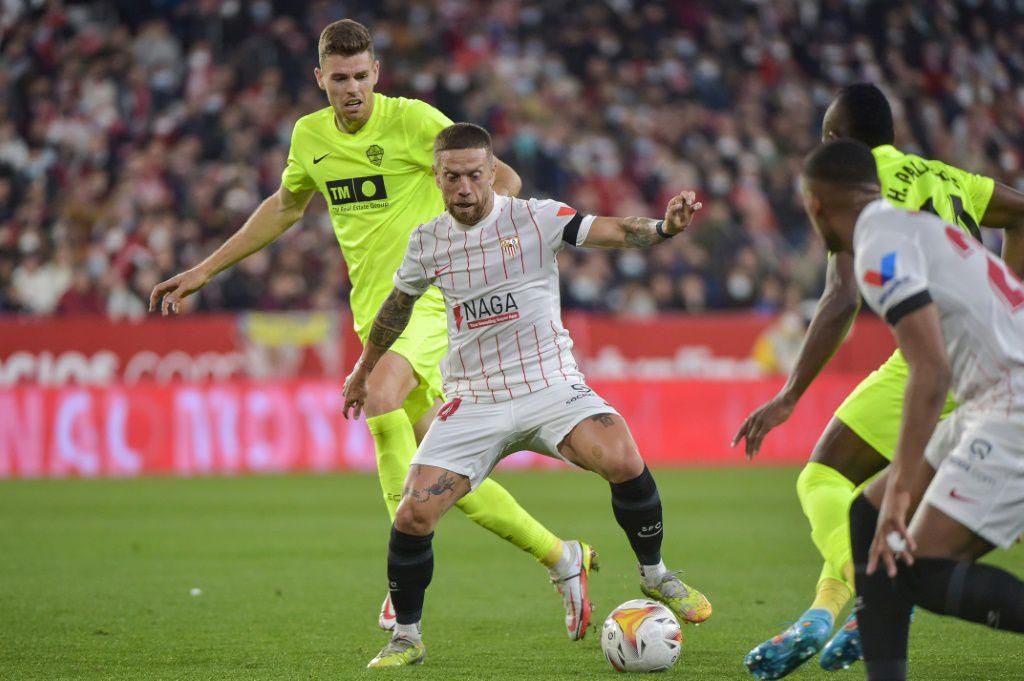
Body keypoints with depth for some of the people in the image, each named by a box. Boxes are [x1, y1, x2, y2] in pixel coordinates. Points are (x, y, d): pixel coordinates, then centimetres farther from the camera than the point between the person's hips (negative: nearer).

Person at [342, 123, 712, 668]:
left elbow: (611, 231, -20)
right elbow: (398, 304, 21)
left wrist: (663, 228, -41)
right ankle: (406, 638, 9)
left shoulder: (536, 219, -7)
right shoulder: (427, 241, 3)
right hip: (474, 401, 2)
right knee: (413, 514, -13)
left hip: (550, 385, -2)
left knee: (623, 462, -28)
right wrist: (363, 370, 33)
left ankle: (654, 577, -2)